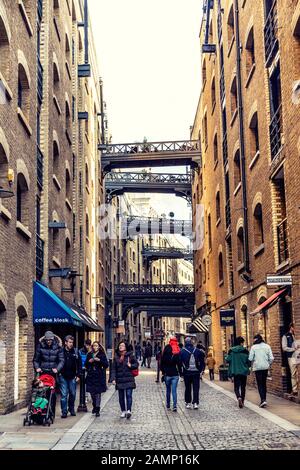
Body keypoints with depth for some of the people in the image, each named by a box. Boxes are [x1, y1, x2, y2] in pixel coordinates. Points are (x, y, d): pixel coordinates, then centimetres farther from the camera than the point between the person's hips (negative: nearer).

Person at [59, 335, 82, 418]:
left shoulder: (75, 352, 3)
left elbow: (79, 364, 7)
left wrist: (78, 375, 2)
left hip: (72, 377, 3)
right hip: (63, 376, -3)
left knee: (73, 394, 11)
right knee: (64, 394, -3)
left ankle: (71, 409, 28)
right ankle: (64, 411, 3)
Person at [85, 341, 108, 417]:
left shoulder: (102, 355, 1)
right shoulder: (89, 354, 9)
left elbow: (106, 365, -4)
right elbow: (86, 365, 13)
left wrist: (99, 360, -17)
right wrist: (89, 362, -7)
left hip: (99, 376, -3)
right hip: (91, 376, 3)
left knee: (98, 393, -6)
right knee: (92, 392, 8)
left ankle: (97, 410, -4)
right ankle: (94, 407, 28)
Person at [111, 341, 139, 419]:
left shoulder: (130, 355, -1)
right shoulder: (116, 357, 7)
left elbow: (136, 364, 6)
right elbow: (114, 369, 7)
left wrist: (131, 366, -14)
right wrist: (113, 378, -2)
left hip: (129, 379, -3)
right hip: (119, 380, 3)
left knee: (128, 395, -10)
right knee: (121, 396, 8)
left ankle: (128, 410, -11)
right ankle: (123, 411, 18)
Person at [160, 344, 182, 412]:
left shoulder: (163, 357, -5)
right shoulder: (175, 356, -5)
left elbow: (161, 366, 2)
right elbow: (179, 365, -2)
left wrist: (163, 372, 17)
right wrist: (180, 373, 7)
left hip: (167, 375, 1)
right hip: (175, 375, -1)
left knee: (168, 390, 14)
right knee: (174, 391, -1)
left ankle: (168, 405, 20)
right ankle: (175, 406, -12)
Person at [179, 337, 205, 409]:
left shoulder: (182, 351, -4)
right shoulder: (197, 351, 1)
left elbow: (179, 362, -4)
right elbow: (202, 361, 2)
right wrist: (201, 369, 8)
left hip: (186, 372, 0)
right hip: (196, 372, 0)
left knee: (188, 388, 11)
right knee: (196, 388, 4)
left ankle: (188, 403, 12)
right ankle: (195, 403, -4)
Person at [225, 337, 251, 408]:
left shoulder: (231, 351, -3)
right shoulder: (245, 351, -7)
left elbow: (227, 360, -4)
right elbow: (249, 361, -6)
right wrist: (248, 366, 13)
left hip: (235, 371, 1)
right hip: (244, 372, 0)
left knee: (236, 387, 6)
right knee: (243, 387, 13)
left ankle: (239, 397, -21)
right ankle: (242, 402, 14)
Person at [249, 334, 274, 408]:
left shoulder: (253, 347, -6)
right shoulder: (267, 346, 3)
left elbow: (250, 358, -7)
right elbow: (271, 358, 0)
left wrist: (252, 364, 12)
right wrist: (269, 364, 15)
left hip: (257, 367, -3)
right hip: (265, 367, 3)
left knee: (260, 384, -2)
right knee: (264, 383, 16)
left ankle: (263, 400, -15)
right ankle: (264, 399, 20)